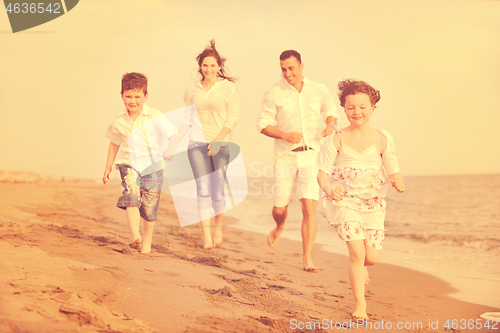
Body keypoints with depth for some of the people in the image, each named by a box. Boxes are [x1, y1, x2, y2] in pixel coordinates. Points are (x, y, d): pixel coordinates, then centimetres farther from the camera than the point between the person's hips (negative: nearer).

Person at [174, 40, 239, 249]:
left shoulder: (229, 88, -1)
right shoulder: (192, 90, 7)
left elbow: (232, 118, -4)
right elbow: (187, 119, 12)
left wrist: (218, 141, -15)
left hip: (221, 145, -1)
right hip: (197, 144, 2)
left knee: (218, 191, 0)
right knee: (203, 190, -5)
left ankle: (218, 228, 24)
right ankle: (206, 235, 1)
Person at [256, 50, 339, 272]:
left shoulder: (319, 91, -1)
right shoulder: (274, 93, -8)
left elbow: (330, 110, 17)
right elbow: (263, 125, -4)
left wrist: (329, 124, -6)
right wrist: (285, 135, -20)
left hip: (311, 155, 0)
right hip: (285, 156, 0)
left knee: (309, 207, -12)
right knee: (279, 208, 8)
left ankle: (307, 259, -5)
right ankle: (280, 226, 47)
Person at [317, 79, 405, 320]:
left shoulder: (382, 140, -2)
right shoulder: (336, 140, -6)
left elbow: (394, 172, 0)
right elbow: (322, 172, -7)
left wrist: (398, 182, -23)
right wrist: (328, 188, -29)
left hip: (373, 203, 2)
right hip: (345, 201, -2)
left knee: (372, 258, 4)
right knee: (357, 252, -15)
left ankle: (360, 266, 44)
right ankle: (359, 303, 2)